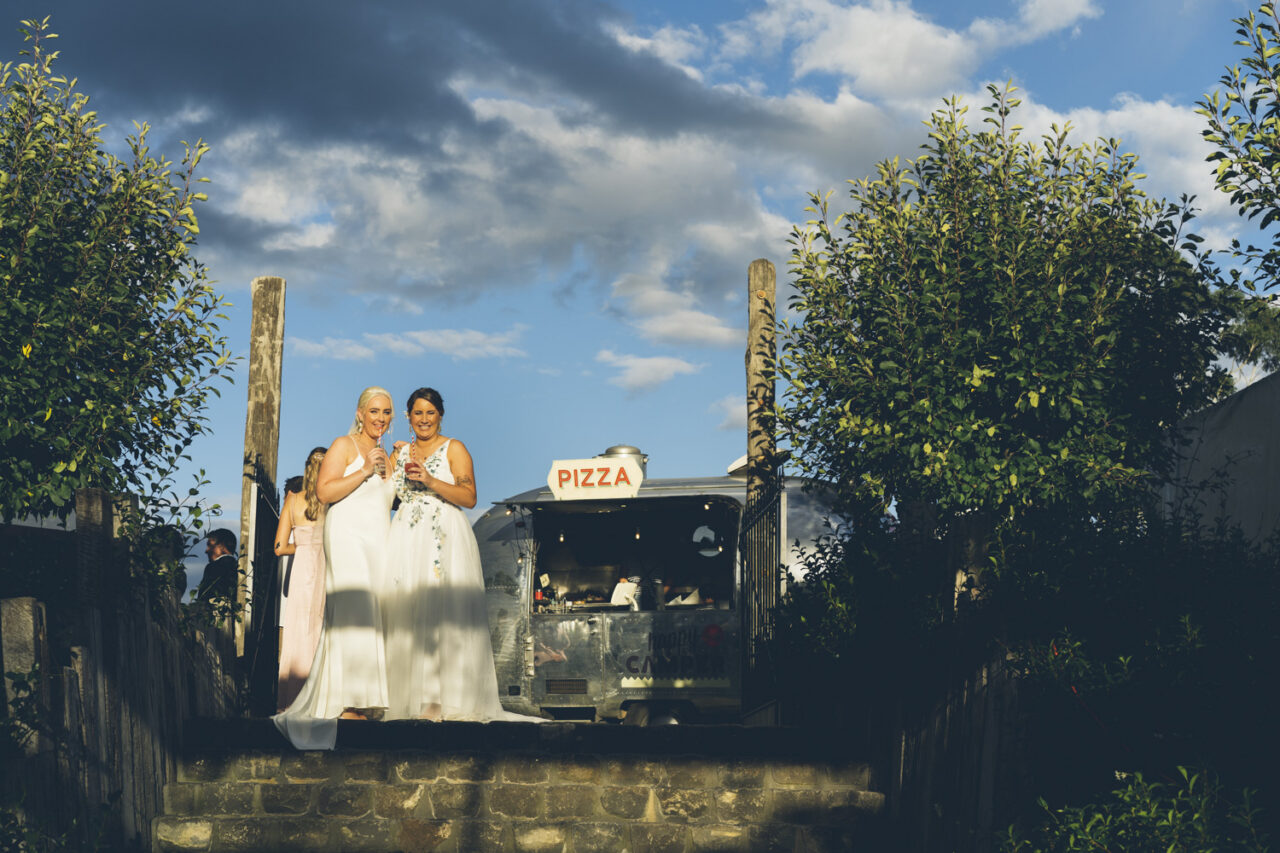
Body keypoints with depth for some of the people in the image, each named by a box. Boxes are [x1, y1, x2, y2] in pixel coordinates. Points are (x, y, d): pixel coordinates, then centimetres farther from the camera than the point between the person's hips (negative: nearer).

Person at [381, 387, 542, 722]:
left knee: (444, 615, -11)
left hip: (444, 540, -4)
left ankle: (448, 700, -12)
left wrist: (430, 481, -15)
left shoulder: (453, 449, 5)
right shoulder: (400, 453, 19)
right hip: (405, 540, 5)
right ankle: (413, 698, -4)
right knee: (405, 616, -5)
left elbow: (469, 497, -6)